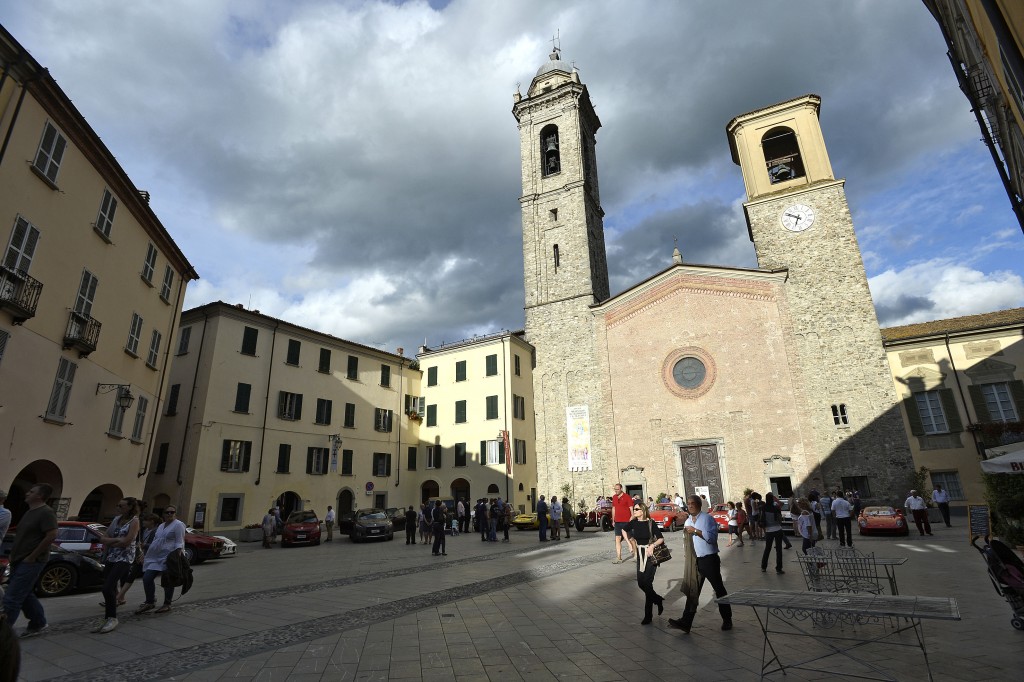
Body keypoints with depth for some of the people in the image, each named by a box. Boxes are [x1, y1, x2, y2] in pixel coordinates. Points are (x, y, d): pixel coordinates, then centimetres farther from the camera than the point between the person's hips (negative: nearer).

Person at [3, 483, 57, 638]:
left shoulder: (46, 512, -17)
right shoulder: (30, 512, 14)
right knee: (25, 595, 15)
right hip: (20, 561, 10)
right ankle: (39, 624, 27)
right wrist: (14, 557, 13)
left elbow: (51, 536, -25)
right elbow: (23, 537, 22)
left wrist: (32, 557, -19)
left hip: (31, 562, -10)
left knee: (11, 599, -8)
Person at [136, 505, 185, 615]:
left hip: (168, 558, -7)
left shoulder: (178, 525, -5)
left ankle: (167, 605, 14)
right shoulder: (161, 526, 19)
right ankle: (150, 602, 14)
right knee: (147, 578, -1)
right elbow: (155, 541, 26)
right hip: (155, 557, 7)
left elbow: (179, 542, -11)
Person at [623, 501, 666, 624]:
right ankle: (658, 600, 34)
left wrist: (652, 545, -27)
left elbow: (661, 538, -12)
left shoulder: (651, 523, -13)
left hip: (651, 555, -5)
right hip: (640, 555, 5)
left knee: (647, 583, -5)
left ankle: (648, 616, 10)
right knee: (640, 583, 7)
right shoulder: (633, 523, 0)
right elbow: (624, 530, 18)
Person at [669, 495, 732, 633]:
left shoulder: (707, 518, -10)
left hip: (709, 560, -6)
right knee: (693, 591, 3)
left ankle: (727, 620, 25)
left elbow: (712, 537, -21)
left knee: (719, 589, 9)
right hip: (694, 561, 6)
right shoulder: (687, 522, 13)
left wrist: (695, 531, -22)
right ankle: (686, 622, 0)